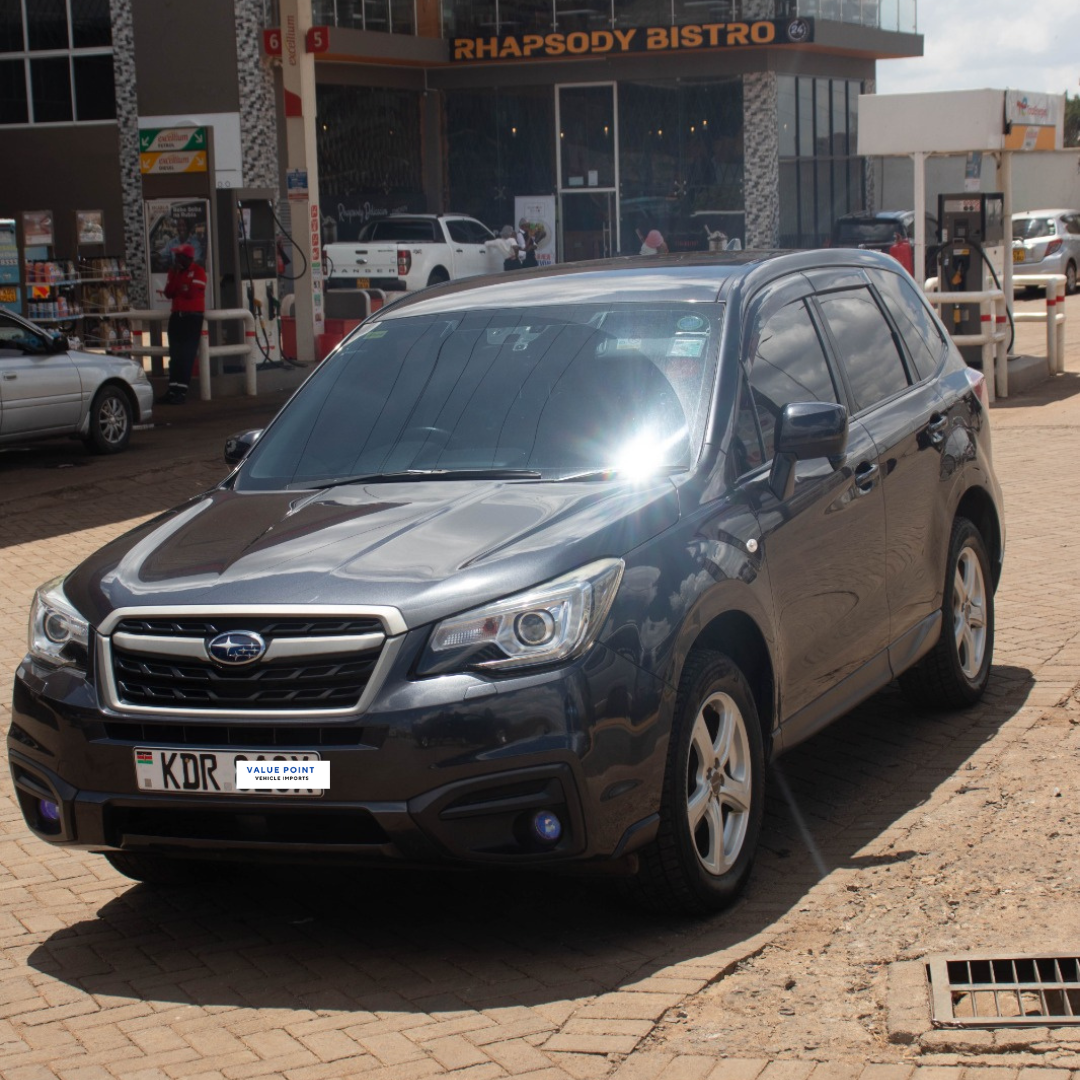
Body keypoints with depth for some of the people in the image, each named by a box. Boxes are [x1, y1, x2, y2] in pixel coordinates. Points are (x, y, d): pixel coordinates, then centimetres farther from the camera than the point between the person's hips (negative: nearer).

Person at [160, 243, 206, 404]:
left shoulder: (198, 272, -7)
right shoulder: (174, 272, 14)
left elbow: (192, 292, -18)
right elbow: (168, 293, 3)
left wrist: (177, 290, -3)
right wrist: (175, 275, -7)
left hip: (193, 316, -7)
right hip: (177, 315, 7)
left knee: (187, 355, -9)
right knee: (175, 354, 4)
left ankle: (182, 391, -11)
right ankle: (173, 390, 3)